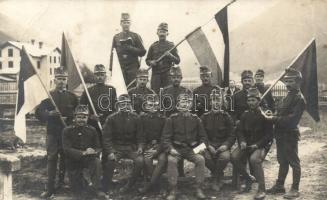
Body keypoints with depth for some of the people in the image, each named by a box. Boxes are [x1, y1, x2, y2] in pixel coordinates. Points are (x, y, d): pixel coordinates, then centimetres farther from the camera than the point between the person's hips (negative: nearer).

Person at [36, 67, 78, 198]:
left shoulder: (72, 97, 7)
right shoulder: (48, 95, 4)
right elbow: (38, 112, -1)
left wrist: (68, 118, -5)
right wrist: (49, 114, -17)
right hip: (52, 132, -1)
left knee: (65, 158, 8)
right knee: (51, 158, -5)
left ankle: (61, 182, 26)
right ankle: (50, 188, -1)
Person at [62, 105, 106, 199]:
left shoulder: (92, 130, -3)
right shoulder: (67, 131, -10)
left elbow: (98, 148, -2)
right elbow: (67, 149, -20)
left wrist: (94, 152, -27)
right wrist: (83, 153, -33)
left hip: (88, 161, 1)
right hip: (73, 164, -1)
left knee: (97, 161, -33)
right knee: (78, 192, 1)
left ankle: (96, 189, -21)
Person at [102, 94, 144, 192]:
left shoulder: (135, 118, 4)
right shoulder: (111, 119, -1)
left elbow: (140, 136, 6)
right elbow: (107, 137, -6)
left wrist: (140, 147, -11)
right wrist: (110, 152, -18)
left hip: (131, 147, 1)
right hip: (116, 147, -1)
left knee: (140, 160, -25)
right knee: (110, 161, -29)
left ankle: (129, 185, -6)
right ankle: (105, 187, -9)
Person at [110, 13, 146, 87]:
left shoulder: (136, 36, 8)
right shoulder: (116, 37, 14)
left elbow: (142, 52, 2)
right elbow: (112, 54, 11)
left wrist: (130, 48, -11)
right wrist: (111, 68, 3)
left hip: (132, 67, -1)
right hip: (120, 67, 2)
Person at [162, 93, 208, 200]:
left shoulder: (195, 119, 9)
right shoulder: (172, 119, 3)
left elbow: (203, 136, 13)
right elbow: (166, 137, 0)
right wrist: (170, 149, -18)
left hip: (192, 149, 2)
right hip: (176, 148, -1)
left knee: (200, 159, -27)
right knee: (171, 160, -31)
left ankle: (199, 189, -12)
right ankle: (172, 190, -19)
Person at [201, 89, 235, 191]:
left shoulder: (227, 117, 5)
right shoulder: (205, 117, 7)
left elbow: (232, 136, 1)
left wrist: (225, 145, -19)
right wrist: (208, 146, -15)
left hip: (223, 145, -1)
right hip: (209, 145, 1)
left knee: (225, 156, -32)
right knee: (206, 157, -30)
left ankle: (216, 179, -4)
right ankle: (219, 175, 2)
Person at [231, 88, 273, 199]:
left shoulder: (265, 115, -5)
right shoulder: (245, 115, 9)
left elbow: (269, 135, -7)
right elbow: (239, 130, 9)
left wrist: (257, 145, -19)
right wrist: (242, 141, -11)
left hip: (261, 145, -5)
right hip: (247, 144, 5)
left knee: (254, 159, -34)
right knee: (234, 156, -20)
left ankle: (262, 189, -20)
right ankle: (248, 179, 4)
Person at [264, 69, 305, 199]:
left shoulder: (299, 98, -13)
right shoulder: (288, 96, 15)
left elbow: (292, 119, -22)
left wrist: (273, 118, -21)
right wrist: (272, 116, 1)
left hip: (290, 135, -9)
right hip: (281, 134, 9)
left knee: (294, 162, 3)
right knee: (282, 161, 17)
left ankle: (295, 189, 13)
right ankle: (279, 185, 27)